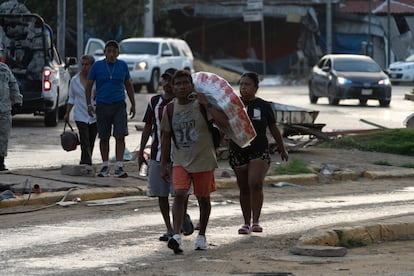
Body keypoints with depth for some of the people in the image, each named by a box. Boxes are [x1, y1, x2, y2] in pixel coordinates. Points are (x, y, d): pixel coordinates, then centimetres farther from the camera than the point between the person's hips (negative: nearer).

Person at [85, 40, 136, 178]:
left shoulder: (123, 65, 5)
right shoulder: (97, 66, 0)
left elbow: (128, 85, 14)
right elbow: (89, 86, 5)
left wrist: (133, 104, 13)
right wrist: (89, 104, -3)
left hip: (119, 105, 0)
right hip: (102, 105, 0)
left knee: (120, 136, -10)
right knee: (104, 138, 6)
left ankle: (119, 167, -10)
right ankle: (105, 166, 18)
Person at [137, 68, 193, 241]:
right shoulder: (155, 102, 8)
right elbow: (148, 127, 13)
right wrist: (141, 152, 10)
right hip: (157, 154, 4)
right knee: (161, 194, 5)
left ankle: (184, 217, 20)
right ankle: (169, 229, 13)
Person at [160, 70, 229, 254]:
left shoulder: (201, 105, -9)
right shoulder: (170, 109, 1)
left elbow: (224, 123, -20)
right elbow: (166, 136, 10)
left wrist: (207, 105, -25)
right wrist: (163, 164, 9)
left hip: (203, 160, -1)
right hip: (180, 161, 1)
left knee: (203, 198, 10)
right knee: (179, 195, -17)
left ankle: (202, 235, 29)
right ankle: (176, 236, -26)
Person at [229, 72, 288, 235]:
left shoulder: (264, 106, 3)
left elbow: (274, 129, 13)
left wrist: (282, 149, 20)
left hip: (259, 151, -2)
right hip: (238, 152, 2)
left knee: (255, 184, -20)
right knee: (244, 189, 8)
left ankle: (256, 221, -14)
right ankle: (247, 223, 20)